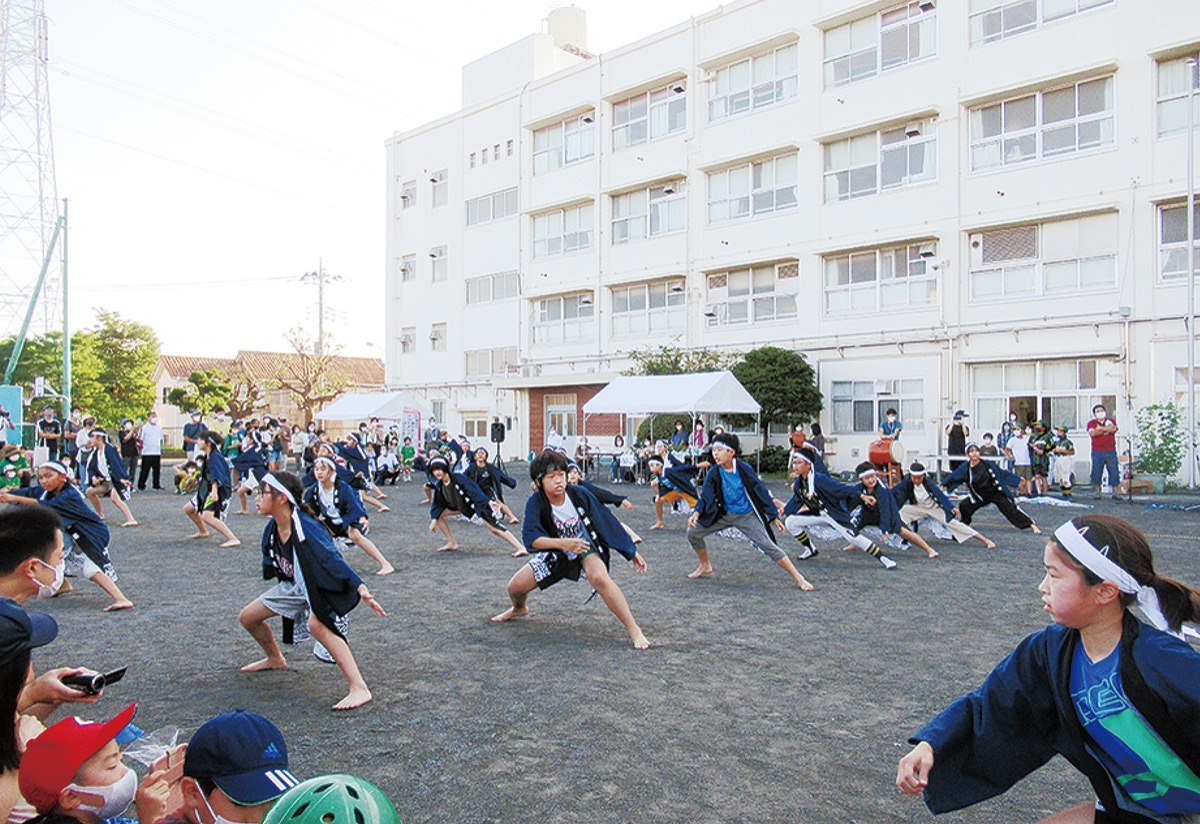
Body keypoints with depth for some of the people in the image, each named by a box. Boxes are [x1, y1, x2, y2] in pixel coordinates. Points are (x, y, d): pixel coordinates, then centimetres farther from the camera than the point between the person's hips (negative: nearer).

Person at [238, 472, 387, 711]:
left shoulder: (306, 530, -32)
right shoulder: (271, 530, -7)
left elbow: (333, 561, -38)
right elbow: (271, 563, 12)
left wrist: (362, 591, -46)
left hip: (321, 587, -9)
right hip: (294, 585, 9)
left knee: (317, 624, -37)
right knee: (247, 617, 14)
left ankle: (359, 689, -37)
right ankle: (275, 659, 45)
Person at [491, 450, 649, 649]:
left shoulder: (579, 494, -22)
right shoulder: (535, 503, -21)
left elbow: (607, 521, -11)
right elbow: (529, 536, -35)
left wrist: (632, 552, -5)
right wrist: (562, 543, -51)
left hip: (588, 545, -2)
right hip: (556, 553, 2)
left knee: (599, 577, -35)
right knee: (515, 586, -3)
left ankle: (634, 630, -23)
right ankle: (520, 609, 37)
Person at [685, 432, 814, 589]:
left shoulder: (744, 469, -18)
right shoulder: (714, 473, -10)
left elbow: (761, 491, -11)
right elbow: (706, 496, -4)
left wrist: (774, 517, -8)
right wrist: (696, 514, -22)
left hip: (747, 516, -4)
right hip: (725, 515, 4)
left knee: (768, 546, -13)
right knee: (693, 533, -1)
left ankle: (799, 578, -4)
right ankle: (705, 567, 23)